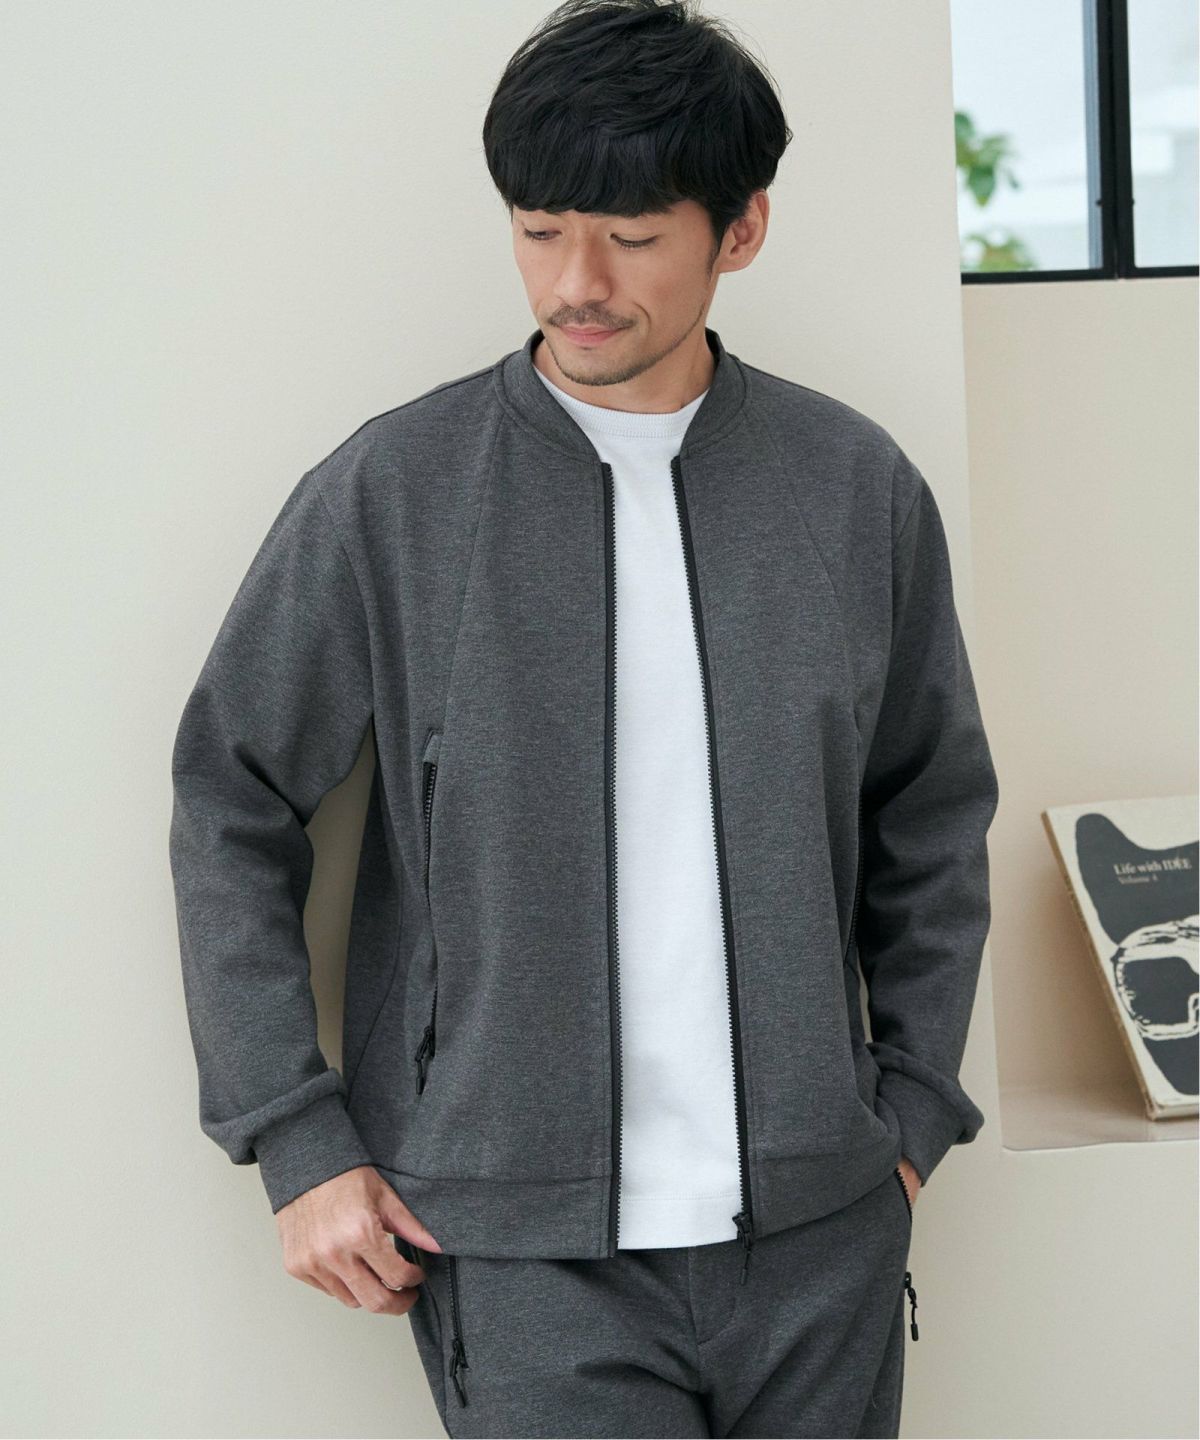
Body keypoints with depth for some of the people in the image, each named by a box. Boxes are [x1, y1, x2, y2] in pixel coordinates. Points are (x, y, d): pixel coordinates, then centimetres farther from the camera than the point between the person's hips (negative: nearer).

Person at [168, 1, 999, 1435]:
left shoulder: (859, 487, 3)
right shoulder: (389, 495, -4)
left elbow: (933, 812, 13)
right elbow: (230, 810, 1)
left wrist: (913, 1105, 9)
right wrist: (297, 1142, -2)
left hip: (817, 1224, 3)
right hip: (523, 1241, -2)